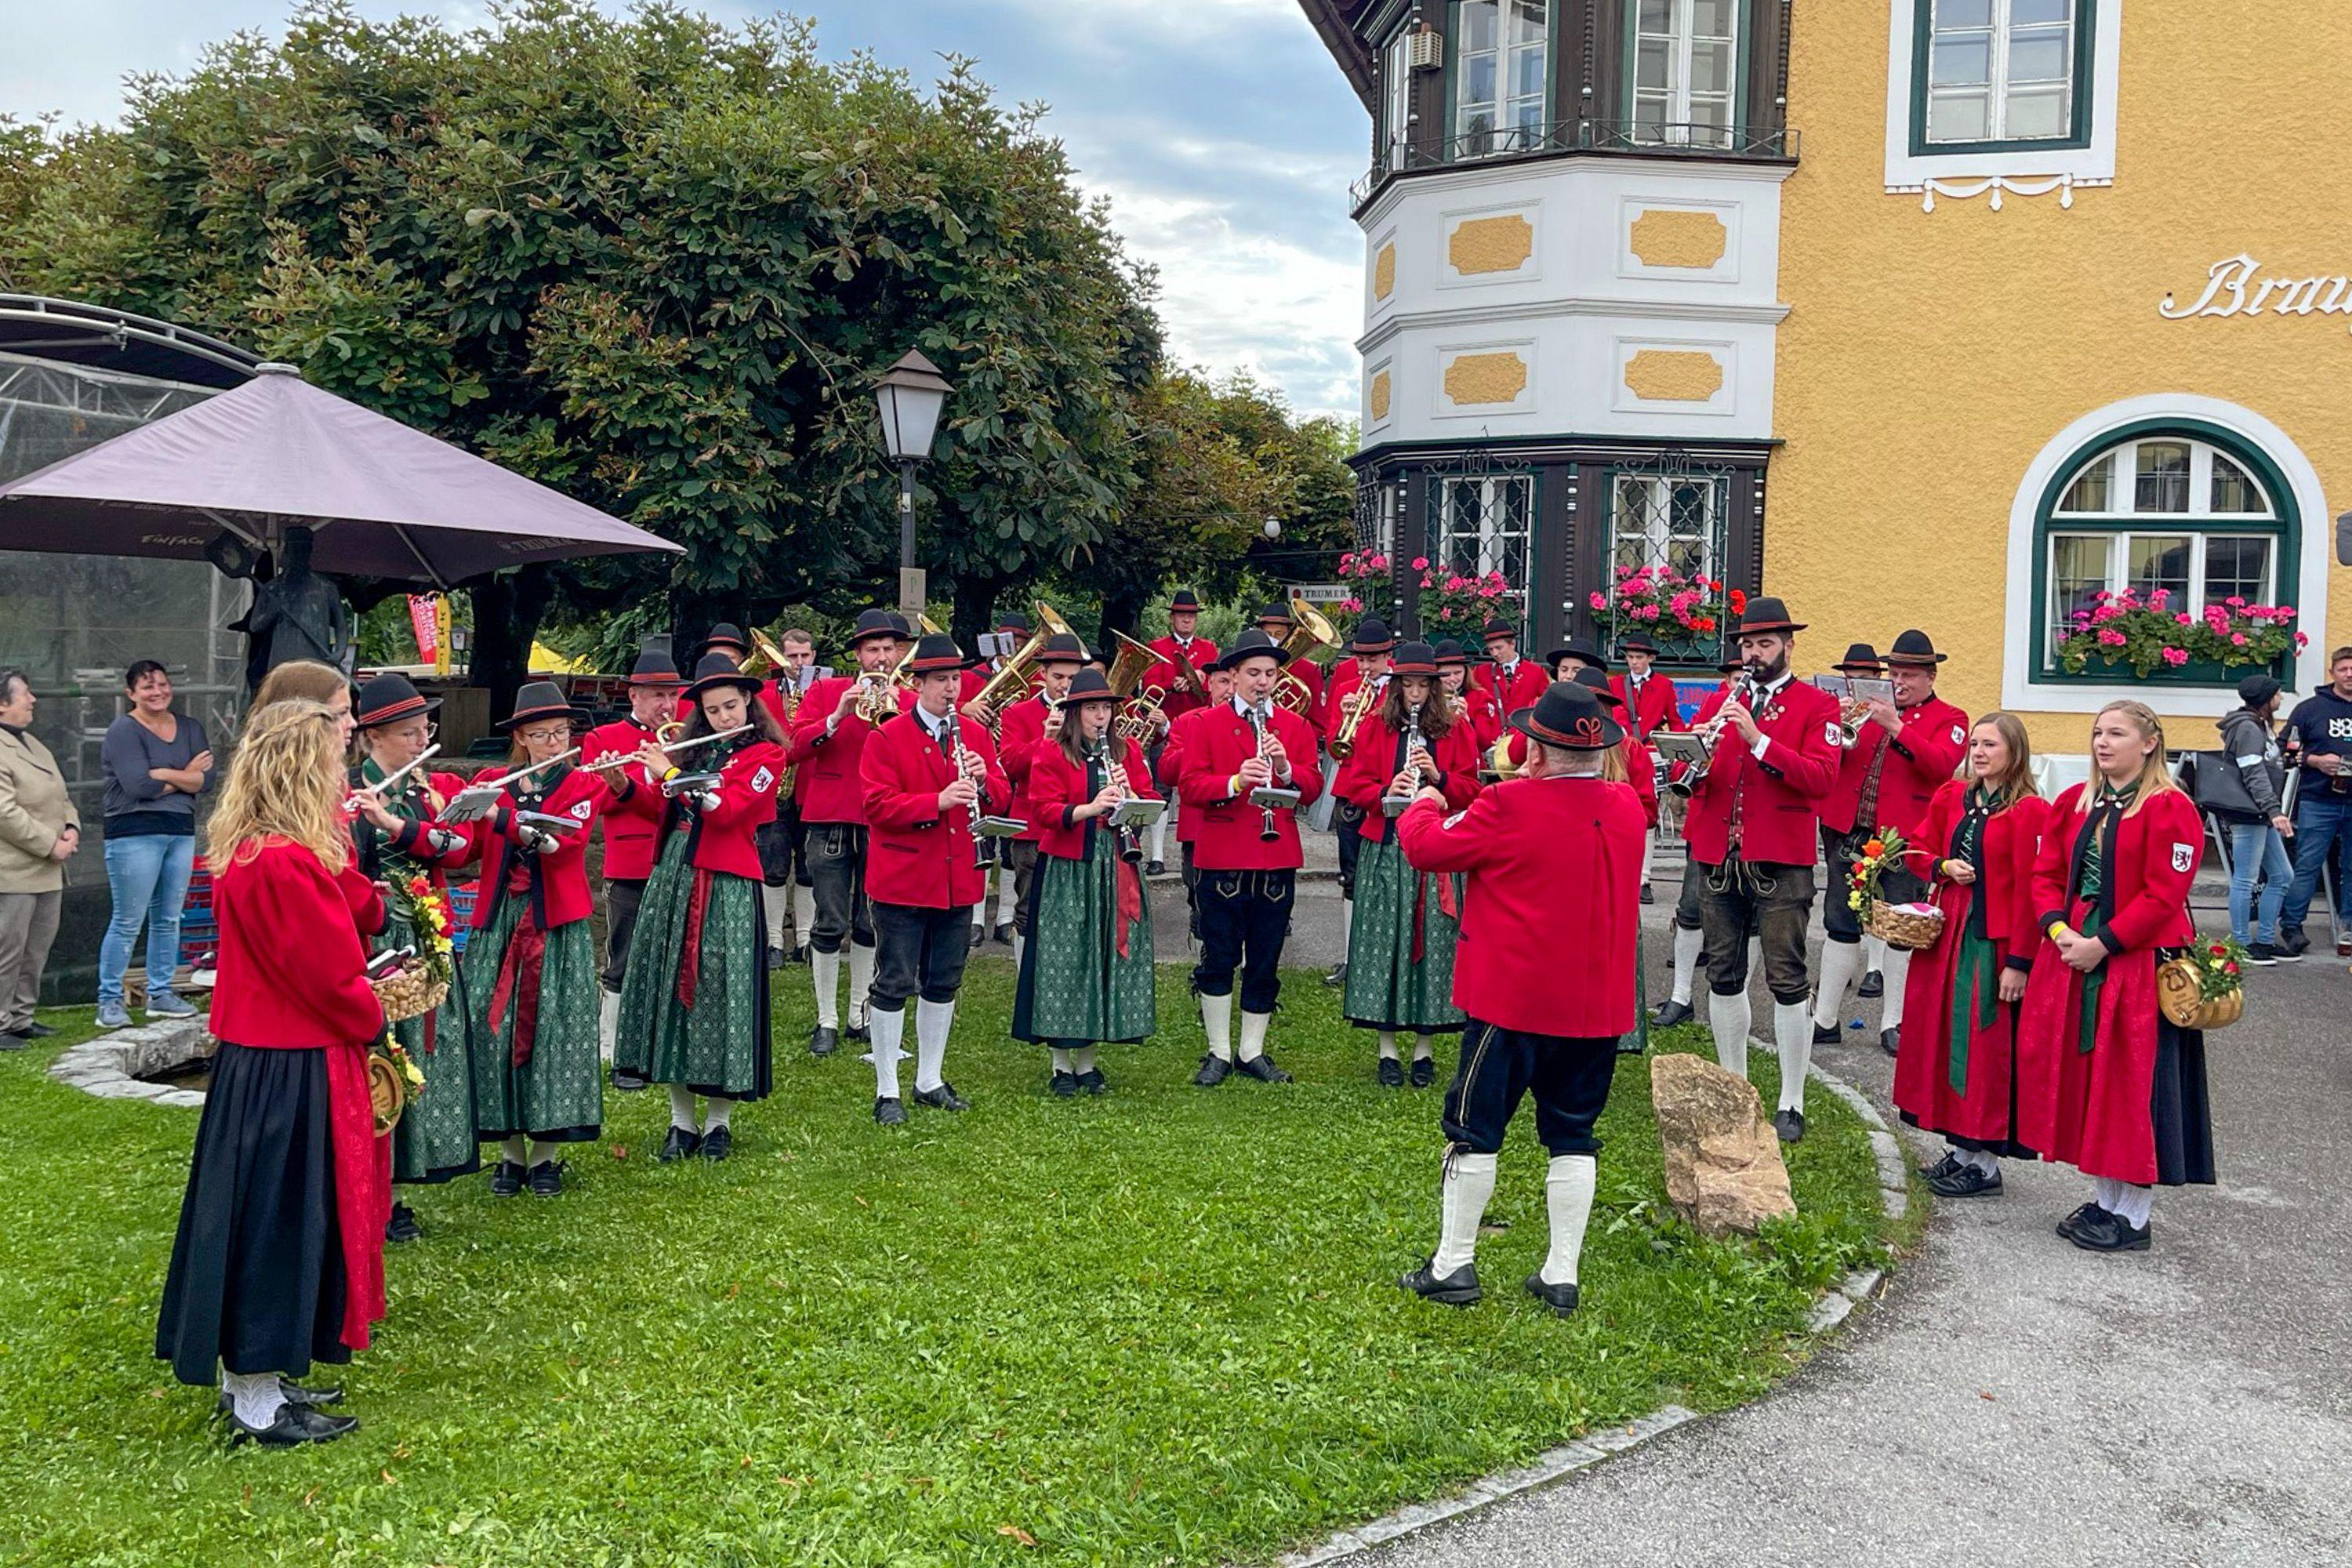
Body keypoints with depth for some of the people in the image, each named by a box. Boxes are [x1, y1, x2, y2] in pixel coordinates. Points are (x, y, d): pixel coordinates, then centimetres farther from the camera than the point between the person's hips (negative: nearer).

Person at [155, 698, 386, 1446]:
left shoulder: (246, 853, 8)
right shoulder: (287, 864, -24)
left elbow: (346, 927, 12)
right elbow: (332, 974, -19)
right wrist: (371, 1020, -2)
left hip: (259, 1063, 10)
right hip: (290, 1075, -10)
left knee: (268, 1218, 18)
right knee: (278, 1221, 1)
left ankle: (253, 1378, 31)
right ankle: (258, 1406, 13)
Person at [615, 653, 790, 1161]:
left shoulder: (766, 754, -3)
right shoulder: (693, 749, 15)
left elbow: (724, 809, -16)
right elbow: (656, 809, 16)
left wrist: (670, 774, -12)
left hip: (725, 887, -6)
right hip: (672, 877, 6)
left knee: (720, 988, -3)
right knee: (670, 984, 5)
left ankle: (719, 1120, 11)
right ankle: (681, 1120, 15)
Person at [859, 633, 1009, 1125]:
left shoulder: (975, 733, 8)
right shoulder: (887, 738, -6)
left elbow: (1002, 798, 7)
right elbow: (878, 807, -14)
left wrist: (984, 780, -15)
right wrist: (937, 802, -24)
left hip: (956, 880, 5)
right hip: (902, 880, -5)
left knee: (944, 982, 13)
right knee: (895, 984, -1)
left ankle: (931, 1081, 26)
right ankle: (886, 1092, 8)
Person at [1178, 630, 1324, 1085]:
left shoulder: (1295, 726, 10)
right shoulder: (1207, 724, 3)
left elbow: (1312, 789, 4)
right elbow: (1190, 786, -6)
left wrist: (1286, 769, -16)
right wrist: (1235, 782, -22)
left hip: (1278, 859, 3)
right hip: (1222, 857, -2)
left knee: (1265, 962, 8)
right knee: (1219, 958, 3)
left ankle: (1253, 1052, 20)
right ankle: (1218, 1053, 15)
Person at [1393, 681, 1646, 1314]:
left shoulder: (1510, 807, -18)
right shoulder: (1627, 807, 1)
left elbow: (1429, 848, -6)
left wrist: (1423, 807, 13)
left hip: (1513, 1000, -5)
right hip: (1598, 1005, 5)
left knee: (1476, 1130, 7)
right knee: (1572, 1135, 14)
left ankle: (1454, 1265, 14)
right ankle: (1562, 1275, 17)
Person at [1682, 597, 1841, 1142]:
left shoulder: (1816, 705, 2)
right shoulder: (1724, 701, 15)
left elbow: (1821, 777, -13)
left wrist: (1758, 739, -20)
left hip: (1780, 863, -4)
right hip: (1718, 857, 4)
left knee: (1786, 981, -3)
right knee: (1724, 977, 10)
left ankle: (1791, 1104, 5)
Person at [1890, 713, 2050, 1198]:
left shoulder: (2029, 811, -11)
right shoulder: (1952, 798, 8)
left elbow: (2030, 890, -14)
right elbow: (1921, 849, 19)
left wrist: (2018, 961, -16)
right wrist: (1945, 867, -4)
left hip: (1994, 944, -7)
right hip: (1948, 936, 7)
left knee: (1987, 1047, 0)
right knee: (1945, 1039, 11)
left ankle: (1985, 1163, 11)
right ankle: (1960, 1149, 24)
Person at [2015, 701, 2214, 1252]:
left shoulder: (2171, 809, -10)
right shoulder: (2073, 803, 11)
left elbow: (2163, 895, -15)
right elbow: (2045, 873, 11)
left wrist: (2103, 943, -17)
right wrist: (2057, 928, -6)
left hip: (2138, 966, -7)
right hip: (2071, 959, 7)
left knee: (2133, 1085, -1)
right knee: (2082, 1078, 11)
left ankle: (2133, 1216, 10)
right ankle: (2103, 1201, 25)